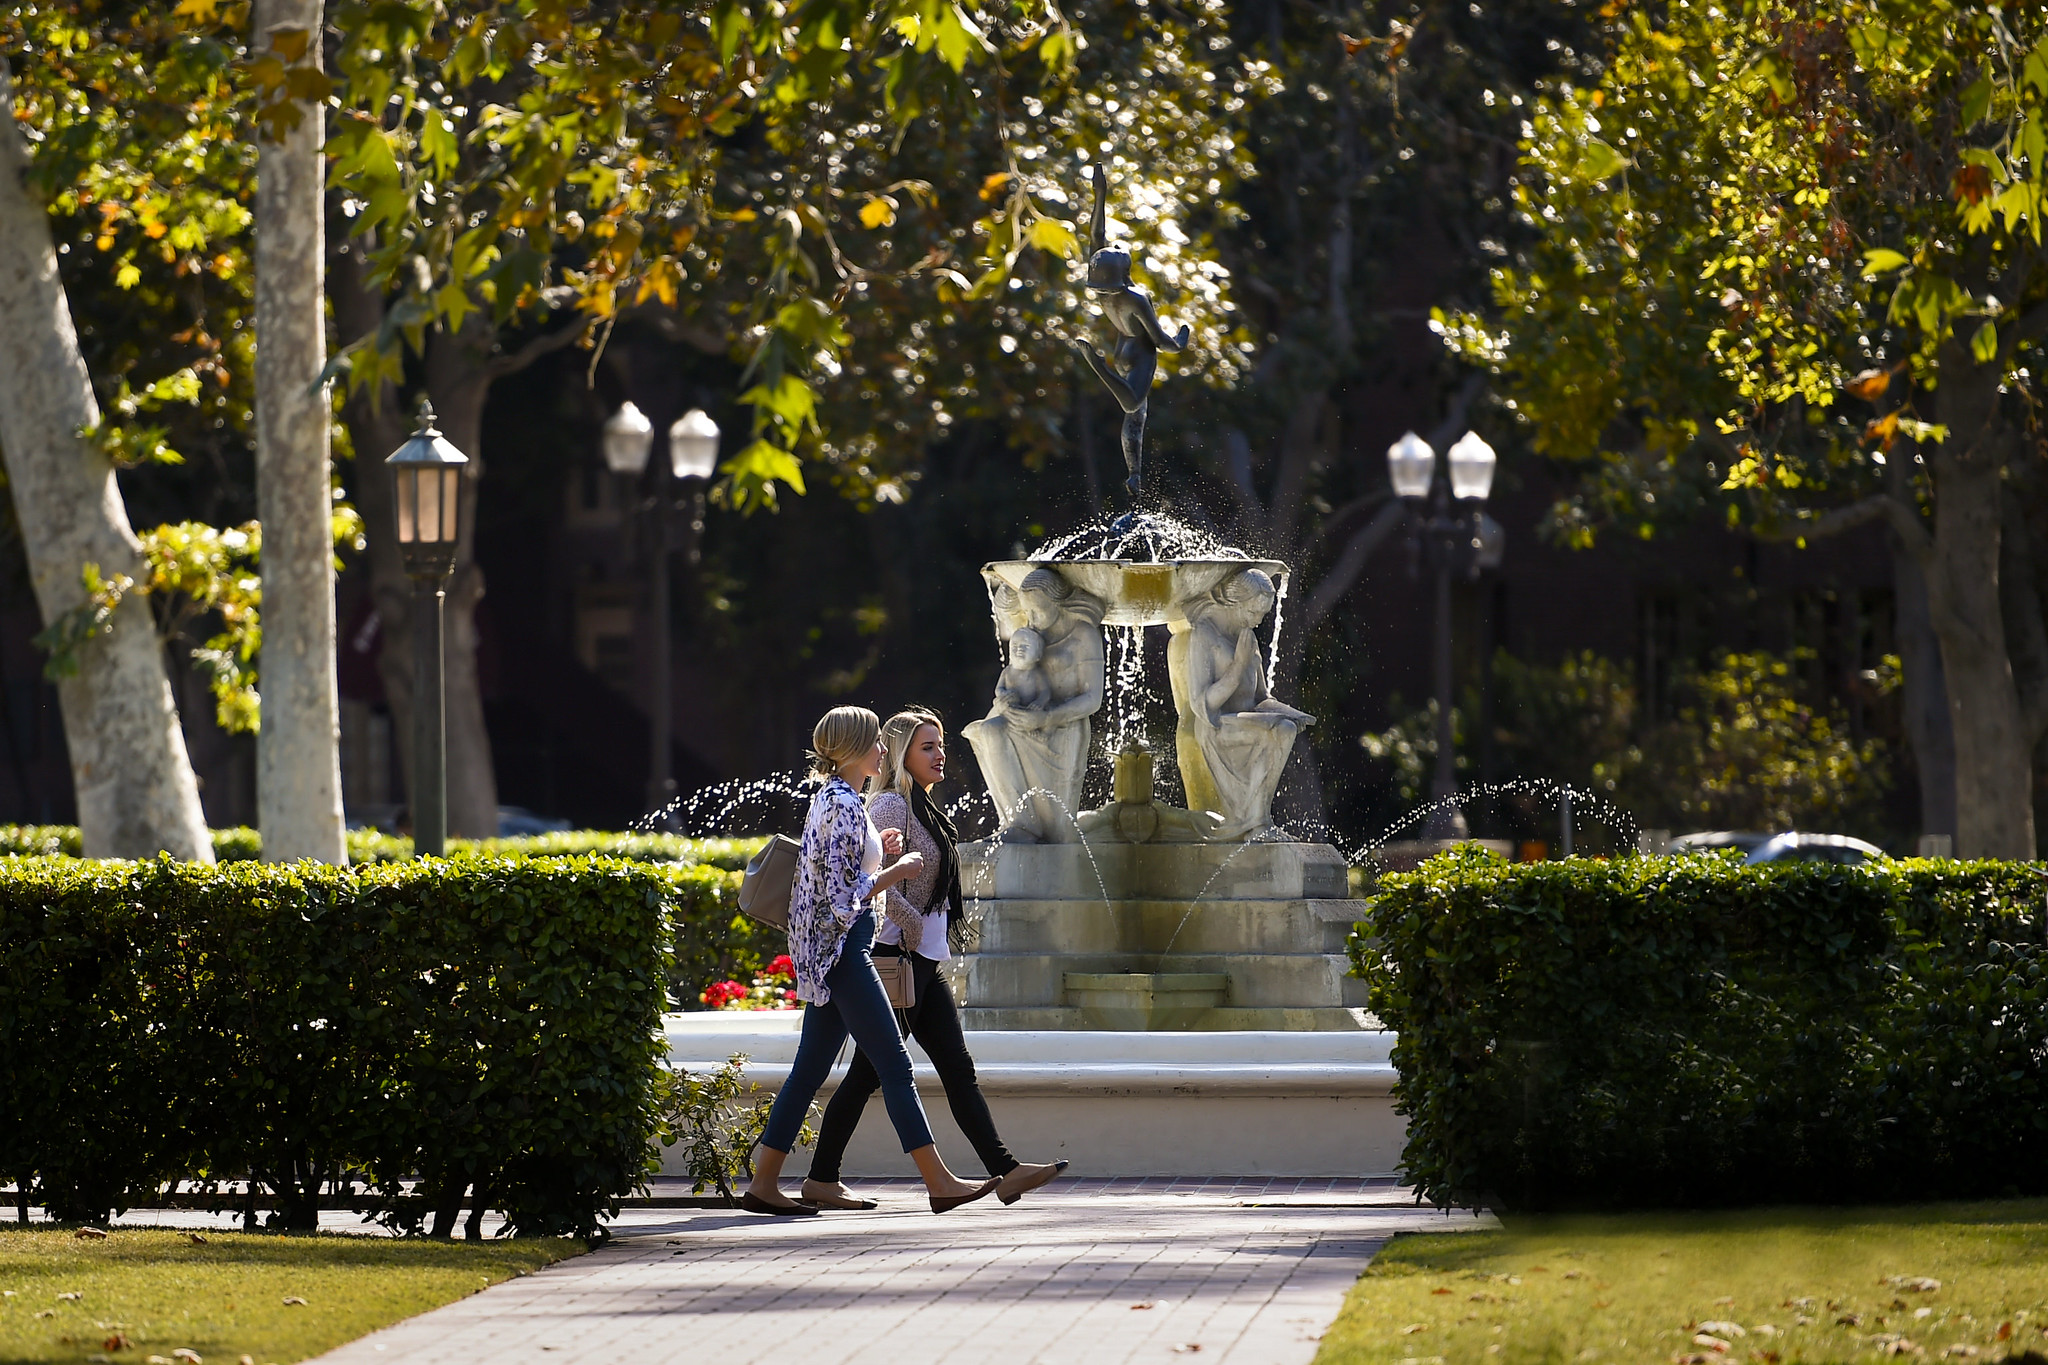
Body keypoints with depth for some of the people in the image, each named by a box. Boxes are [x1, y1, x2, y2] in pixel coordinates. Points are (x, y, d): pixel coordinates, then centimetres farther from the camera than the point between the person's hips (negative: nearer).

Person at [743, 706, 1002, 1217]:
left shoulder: (832, 799, 15)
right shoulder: (844, 806, -16)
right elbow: (844, 897, -19)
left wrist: (880, 852, 12)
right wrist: (897, 871, -9)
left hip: (828, 956, 10)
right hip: (842, 949, -10)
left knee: (810, 1069, 9)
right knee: (894, 1065, -8)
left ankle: (764, 1183, 9)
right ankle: (939, 1182, -6)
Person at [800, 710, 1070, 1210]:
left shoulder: (924, 808, 18)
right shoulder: (892, 805, -12)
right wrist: (910, 921, -17)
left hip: (925, 962, 10)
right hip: (896, 957, -10)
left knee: (958, 1068, 2)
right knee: (870, 1071, -5)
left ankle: (1006, 1170, -5)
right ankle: (821, 1180, 1)